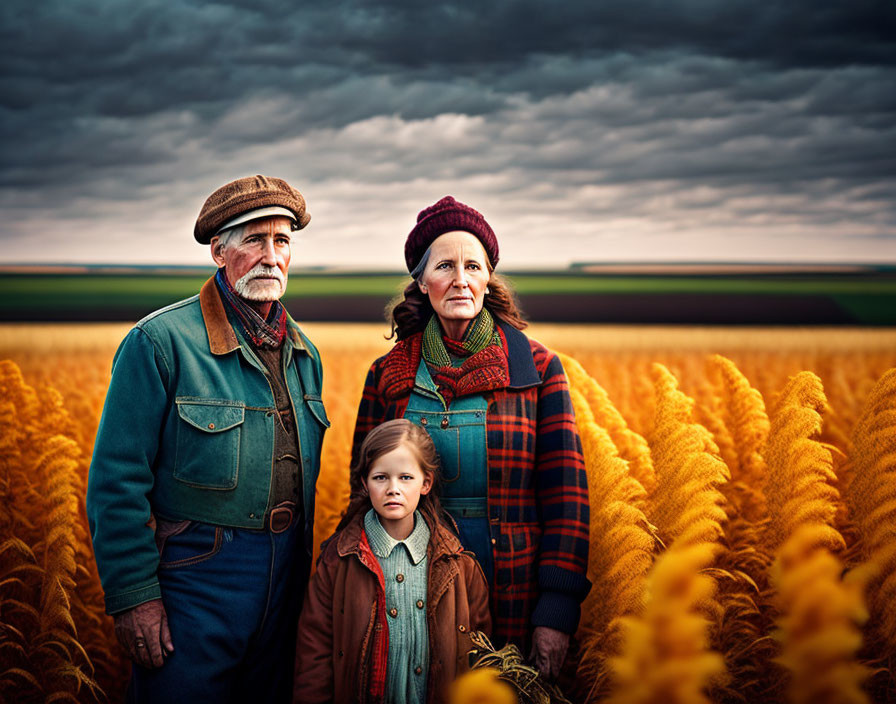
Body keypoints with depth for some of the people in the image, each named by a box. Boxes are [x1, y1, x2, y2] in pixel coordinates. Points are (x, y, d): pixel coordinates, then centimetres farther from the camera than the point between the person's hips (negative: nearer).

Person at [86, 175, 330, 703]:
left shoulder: (303, 354, 8)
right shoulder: (160, 342, -13)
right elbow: (116, 481, -14)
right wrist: (132, 595, -17)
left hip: (282, 576, 6)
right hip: (194, 575, -6)